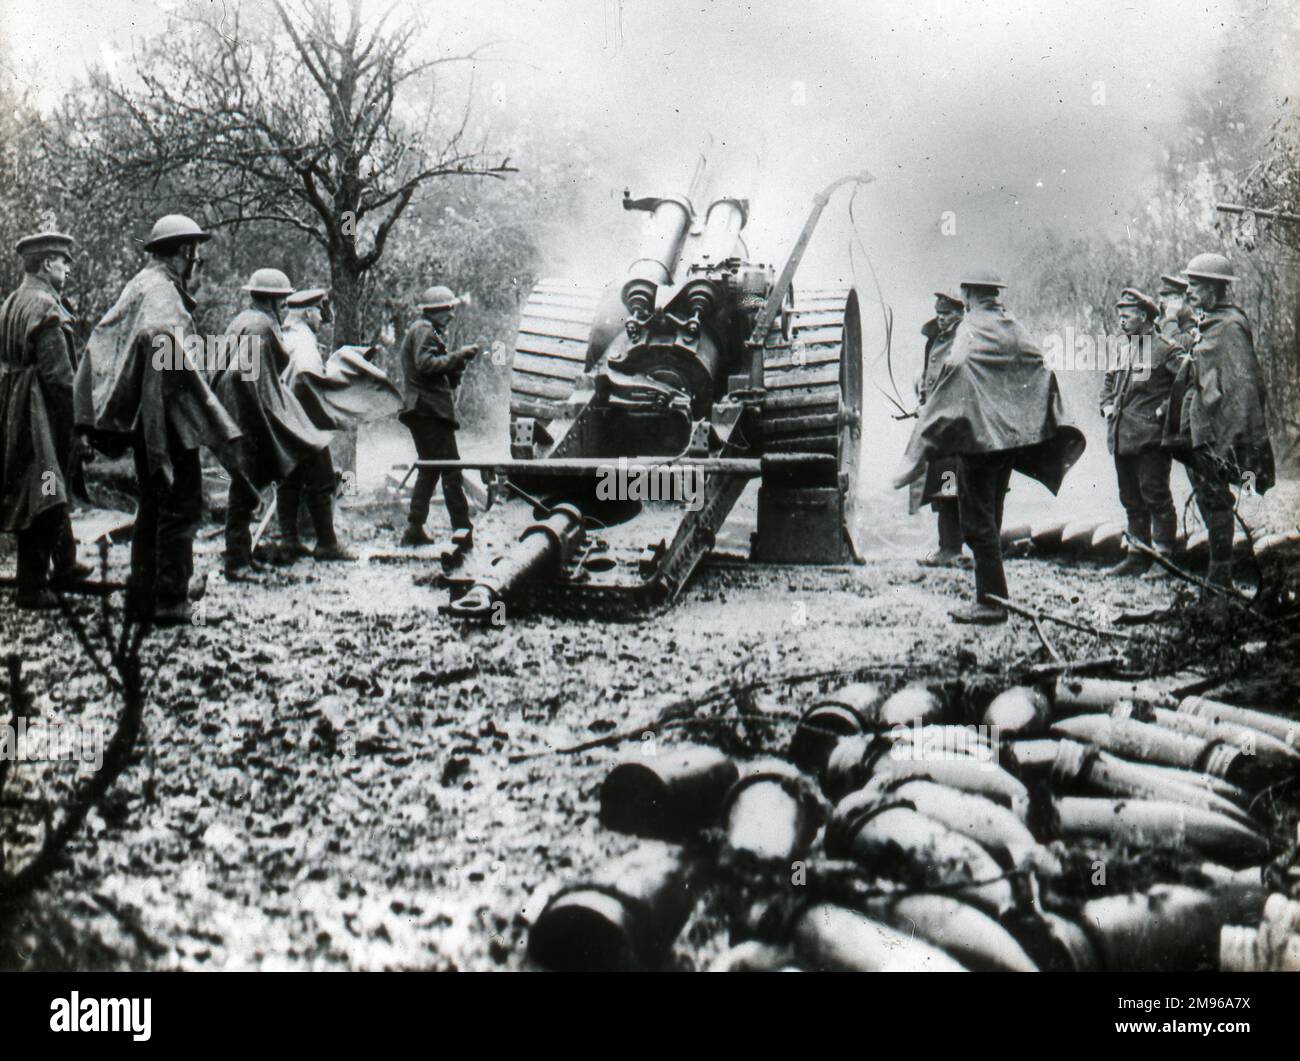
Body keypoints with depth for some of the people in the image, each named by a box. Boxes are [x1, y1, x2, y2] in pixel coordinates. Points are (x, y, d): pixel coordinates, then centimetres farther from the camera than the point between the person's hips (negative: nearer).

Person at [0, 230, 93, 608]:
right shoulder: (46, 307, -18)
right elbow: (58, 373, -21)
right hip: (42, 415, -10)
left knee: (54, 492, 22)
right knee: (41, 497, -3)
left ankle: (65, 565, 35)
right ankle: (32, 587, 2)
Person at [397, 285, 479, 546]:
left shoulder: (426, 331, 25)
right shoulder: (424, 331, -6)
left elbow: (443, 375, 21)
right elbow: (426, 364, -21)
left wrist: (460, 359, 7)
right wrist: (457, 356, -16)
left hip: (424, 412, 11)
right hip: (429, 410, -11)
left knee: (430, 470, 13)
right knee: (451, 468, -11)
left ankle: (414, 530, 13)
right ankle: (462, 529, -13)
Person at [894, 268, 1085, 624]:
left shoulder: (970, 329, -9)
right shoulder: (1015, 331, 11)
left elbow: (957, 369, -23)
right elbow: (1044, 371, 8)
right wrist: (1057, 433, 14)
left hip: (978, 434, -7)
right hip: (1011, 437, 7)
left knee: (978, 520, -4)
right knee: (991, 518, 15)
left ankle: (992, 601, -6)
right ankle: (990, 596, 18)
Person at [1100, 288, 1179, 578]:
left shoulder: (1164, 349, -8)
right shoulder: (1123, 348, 14)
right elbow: (1110, 380, 31)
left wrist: (1167, 408, -13)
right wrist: (1107, 405, 15)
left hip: (1150, 437, -8)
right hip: (1121, 436, 8)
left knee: (1155, 496, -5)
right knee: (1131, 499, 13)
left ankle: (1163, 557, 1)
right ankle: (1137, 556, 21)